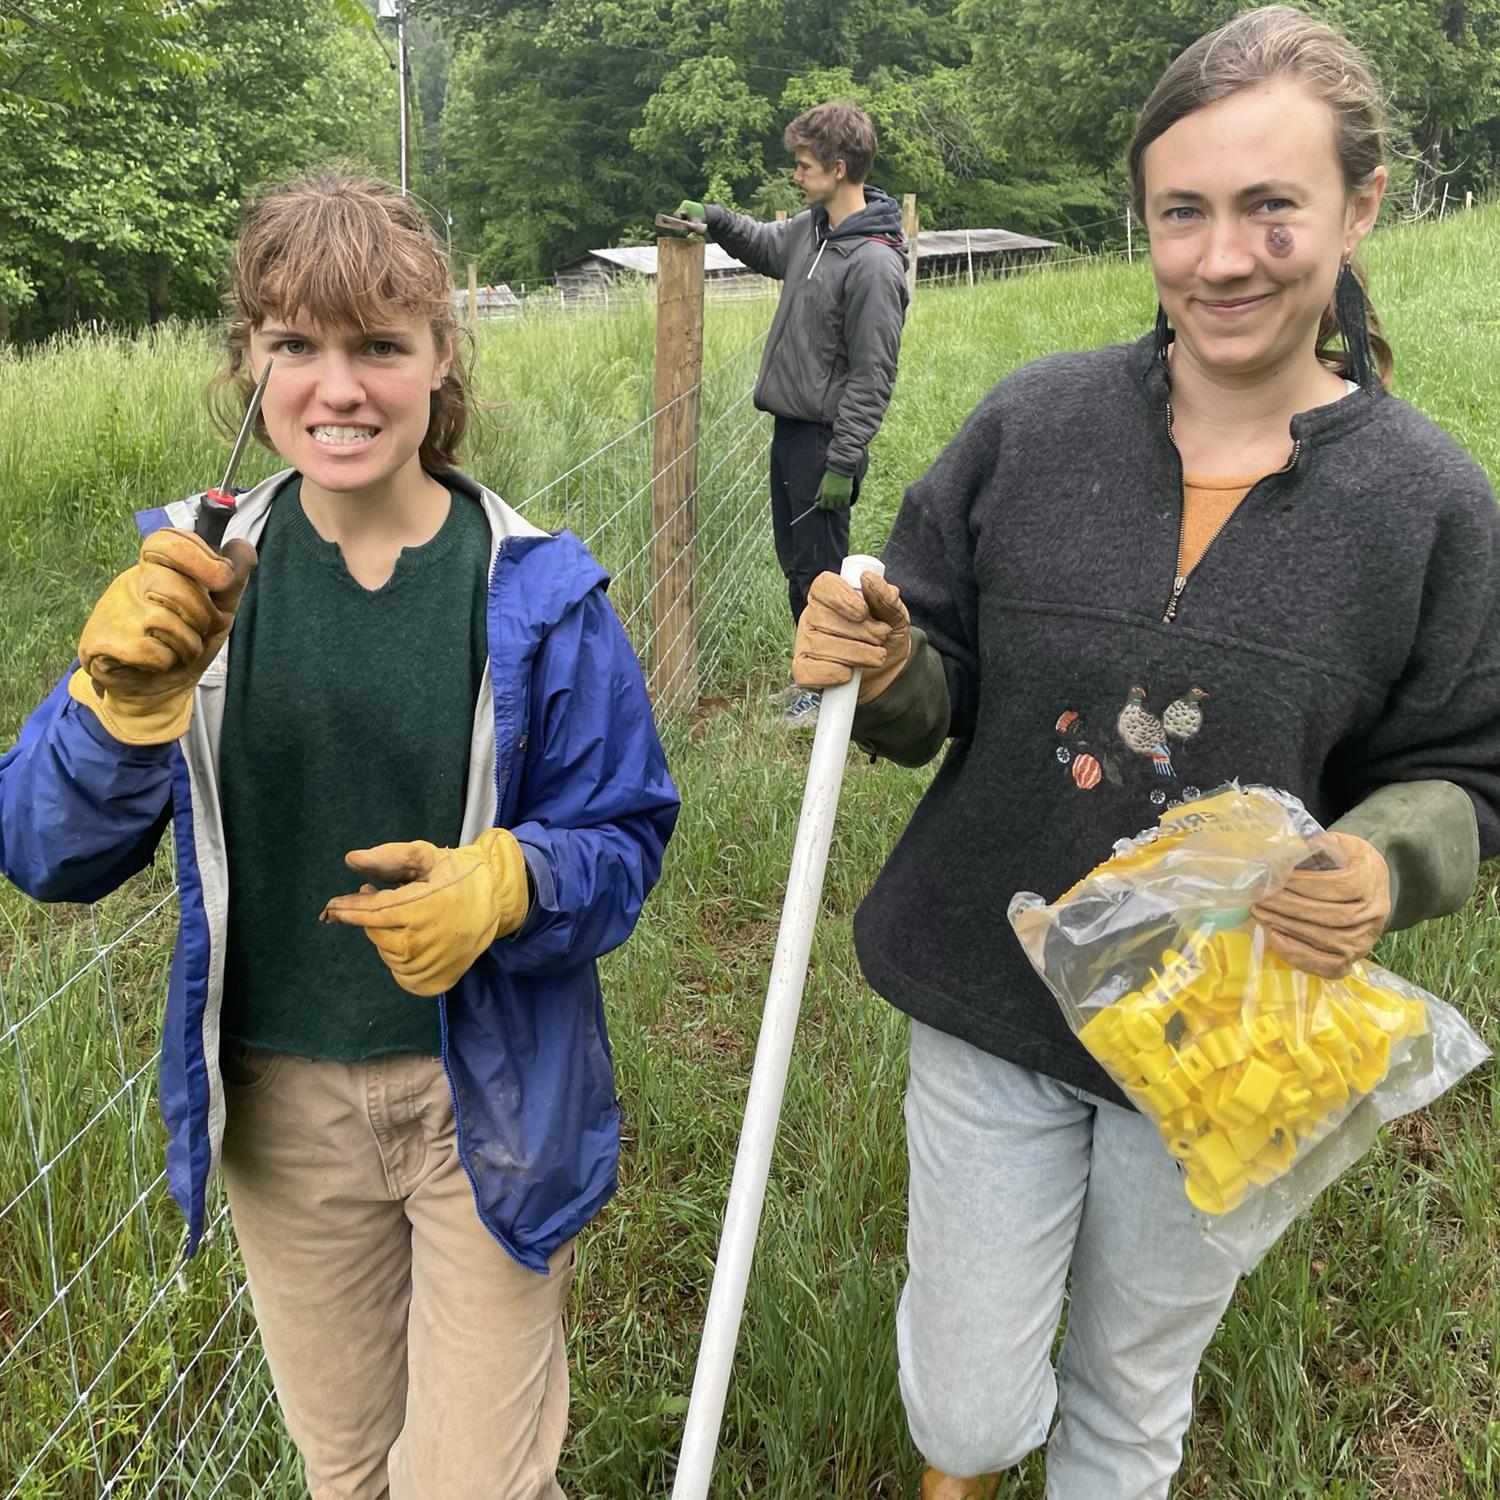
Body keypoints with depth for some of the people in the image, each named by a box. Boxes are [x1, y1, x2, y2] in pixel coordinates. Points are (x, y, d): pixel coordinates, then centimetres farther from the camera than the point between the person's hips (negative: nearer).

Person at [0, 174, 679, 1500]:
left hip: (485, 1103, -3)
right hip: (277, 1104, 3)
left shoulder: (538, 593, -13)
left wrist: (508, 887, -28)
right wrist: (124, 698, -28)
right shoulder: (201, 581, -6)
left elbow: (624, 836, -7)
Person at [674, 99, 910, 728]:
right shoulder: (811, 228, 6)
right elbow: (767, 246, 29)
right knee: (795, 561, 18)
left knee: (819, 570, 1)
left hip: (825, 440, -9)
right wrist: (715, 219, 11)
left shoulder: (873, 264, -20)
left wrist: (843, 462, -21)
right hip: (789, 428, 9)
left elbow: (872, 375, -21)